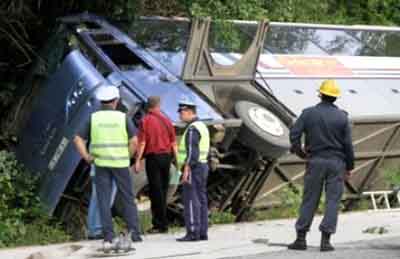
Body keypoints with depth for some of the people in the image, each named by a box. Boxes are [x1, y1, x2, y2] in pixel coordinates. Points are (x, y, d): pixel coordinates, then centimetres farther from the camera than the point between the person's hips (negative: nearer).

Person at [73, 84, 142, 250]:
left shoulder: (93, 118, 2)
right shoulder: (123, 118, -2)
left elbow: (78, 139, -3)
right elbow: (134, 141, -9)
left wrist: (86, 157, 1)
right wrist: (128, 156, 3)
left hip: (101, 164, 1)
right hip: (120, 164, -1)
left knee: (104, 201, 3)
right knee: (127, 199, 12)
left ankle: (108, 237, -3)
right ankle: (134, 232, 9)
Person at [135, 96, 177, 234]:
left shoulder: (145, 120, -7)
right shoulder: (166, 120, 6)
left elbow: (142, 142, -12)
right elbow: (173, 142, 7)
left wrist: (138, 160, -9)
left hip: (153, 157, -4)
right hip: (166, 156, 4)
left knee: (156, 191, -1)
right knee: (163, 190, 13)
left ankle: (160, 224, -2)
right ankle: (162, 222, 19)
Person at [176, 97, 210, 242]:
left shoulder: (192, 129, -16)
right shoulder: (202, 126, 16)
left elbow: (192, 151, -23)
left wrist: (186, 170, -24)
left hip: (192, 169, -10)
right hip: (202, 167, 10)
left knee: (191, 201, -9)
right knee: (201, 200, 8)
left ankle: (193, 233, -10)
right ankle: (202, 232, 9)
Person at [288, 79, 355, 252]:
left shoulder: (308, 113, -1)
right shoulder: (342, 117, -2)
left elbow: (294, 134, -7)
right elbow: (348, 144, -2)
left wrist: (299, 152, 10)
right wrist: (349, 167, 7)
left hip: (315, 161, 1)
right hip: (336, 162, -1)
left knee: (309, 200, 7)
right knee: (333, 200, 2)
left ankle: (301, 238, 7)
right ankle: (325, 240, -3)